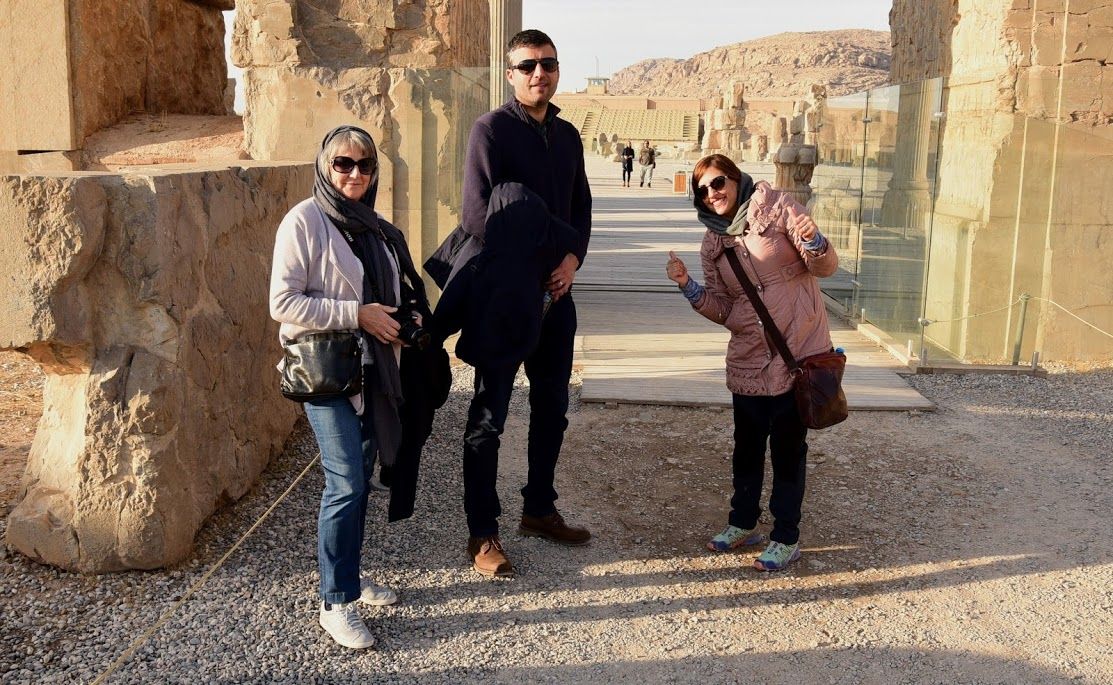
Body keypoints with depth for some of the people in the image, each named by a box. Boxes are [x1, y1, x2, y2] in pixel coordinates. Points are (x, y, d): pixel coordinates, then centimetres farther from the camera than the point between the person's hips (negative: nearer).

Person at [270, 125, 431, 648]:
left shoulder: (373, 226, 11)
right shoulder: (304, 221, -10)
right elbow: (283, 303, -16)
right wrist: (358, 314, -19)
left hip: (371, 367, 7)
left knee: (360, 478, 13)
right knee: (347, 483, -9)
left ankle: (348, 575, 29)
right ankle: (335, 603, 3)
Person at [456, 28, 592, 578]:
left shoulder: (567, 135, 12)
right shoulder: (491, 129, -8)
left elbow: (581, 207, 15)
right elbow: (477, 215, -15)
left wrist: (572, 259, -4)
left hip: (555, 291, 7)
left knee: (552, 408, 15)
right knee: (489, 417, 0)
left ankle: (539, 509, 31)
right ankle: (482, 533, 9)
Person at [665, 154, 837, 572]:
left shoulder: (774, 206, -3)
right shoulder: (713, 243, 10)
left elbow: (826, 266, -5)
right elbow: (722, 309, 8)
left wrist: (812, 241, -27)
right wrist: (688, 286, -7)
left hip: (798, 351, -4)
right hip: (749, 359, 5)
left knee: (788, 447, 3)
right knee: (747, 446, 14)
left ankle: (786, 539, 15)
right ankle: (743, 524, 32)